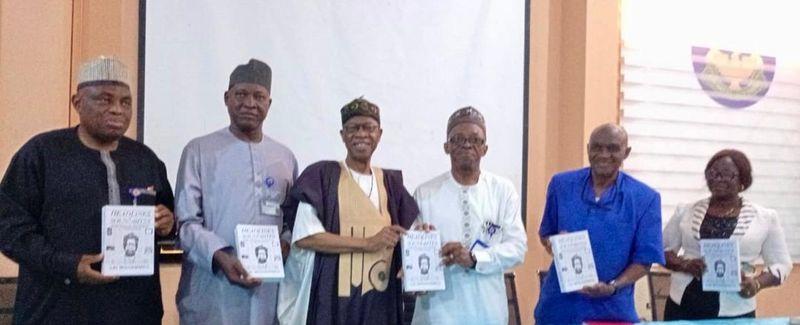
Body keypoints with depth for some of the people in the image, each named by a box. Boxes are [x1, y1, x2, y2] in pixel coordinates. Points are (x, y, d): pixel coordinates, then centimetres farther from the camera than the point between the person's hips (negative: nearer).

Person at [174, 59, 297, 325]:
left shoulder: (285, 157, 14)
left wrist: (286, 245, -5)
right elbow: (186, 221, -3)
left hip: (267, 295, 3)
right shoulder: (199, 151, 3)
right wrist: (219, 256, -18)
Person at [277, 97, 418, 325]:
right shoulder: (321, 175, -1)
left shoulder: (391, 183, 12)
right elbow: (303, 236, -11)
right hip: (331, 298, -4)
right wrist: (368, 243, -15)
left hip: (379, 299, 4)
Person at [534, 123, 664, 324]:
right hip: (559, 304, 1)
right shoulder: (561, 185, 3)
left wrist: (614, 287, -18)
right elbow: (545, 234, 13)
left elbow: (645, 258, -3)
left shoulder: (645, 198, -3)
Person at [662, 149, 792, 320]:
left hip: (735, 313, -1)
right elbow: (663, 250, 10)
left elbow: (781, 263, 6)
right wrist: (683, 264, -10)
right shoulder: (686, 211, 6)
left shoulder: (765, 218, 2)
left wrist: (757, 283, -13)